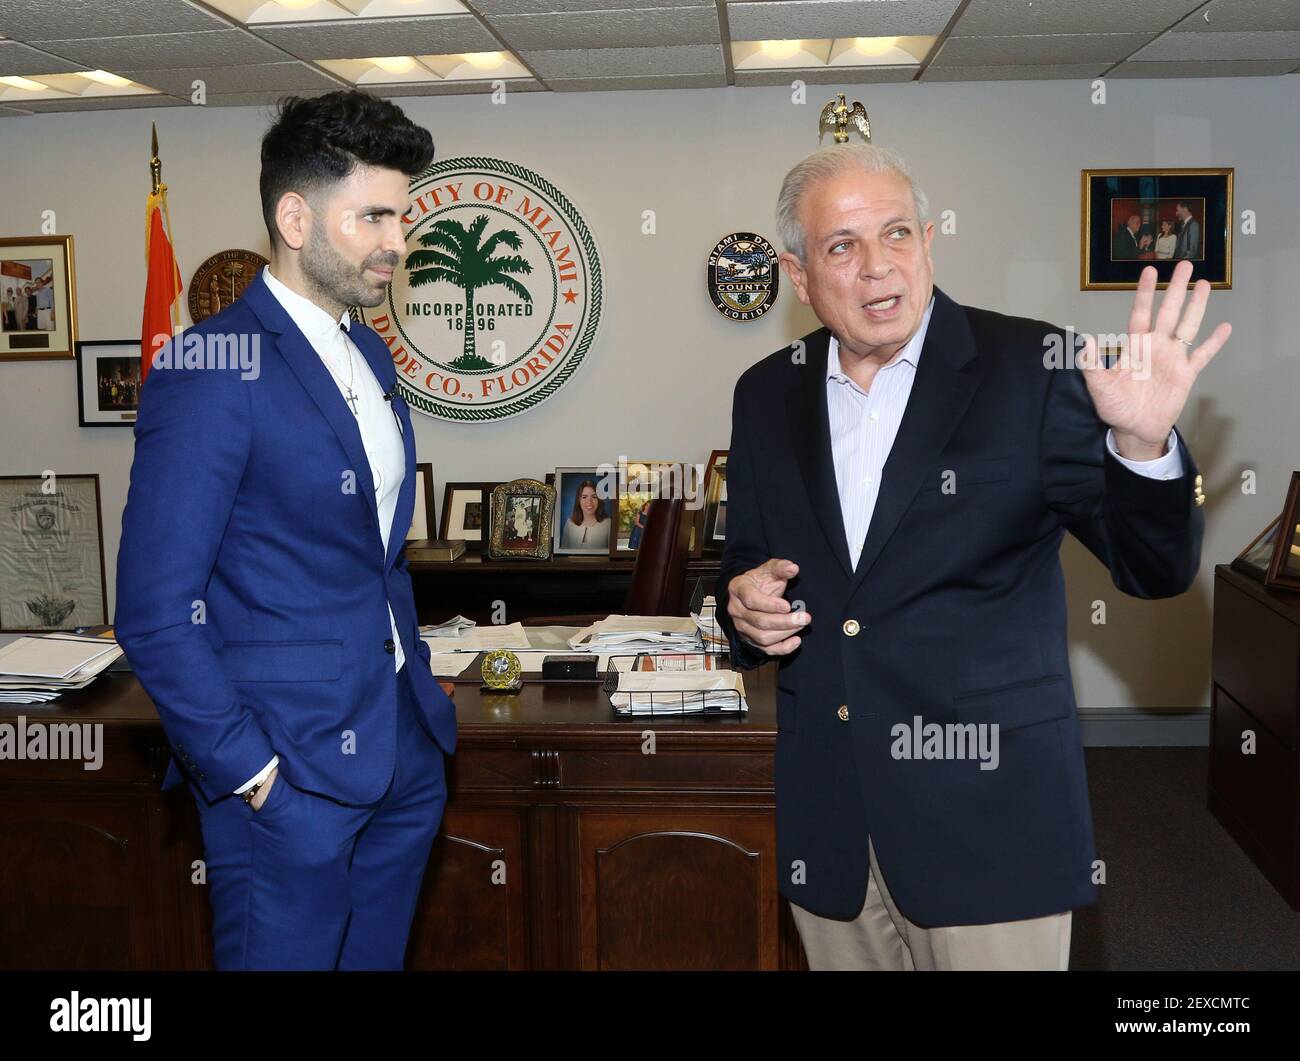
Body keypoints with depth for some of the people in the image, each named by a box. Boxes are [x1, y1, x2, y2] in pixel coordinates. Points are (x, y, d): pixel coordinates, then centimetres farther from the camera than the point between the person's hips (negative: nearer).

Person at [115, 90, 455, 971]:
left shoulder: (371, 356, 11)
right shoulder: (210, 370, -16)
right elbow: (157, 612, -17)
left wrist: (418, 685, 13)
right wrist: (251, 771, -16)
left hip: (404, 752, 8)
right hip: (290, 769, -8)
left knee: (379, 956, 19)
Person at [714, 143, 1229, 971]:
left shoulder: (1032, 368, -7)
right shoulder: (767, 395, 6)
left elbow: (1154, 570, -8)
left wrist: (1142, 442, -27)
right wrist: (746, 606, -7)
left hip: (990, 819, -3)